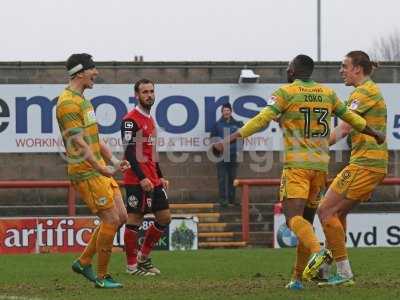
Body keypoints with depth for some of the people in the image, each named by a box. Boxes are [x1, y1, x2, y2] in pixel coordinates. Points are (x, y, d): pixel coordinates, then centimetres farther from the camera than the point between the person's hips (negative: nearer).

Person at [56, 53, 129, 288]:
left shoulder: (82, 100, 18)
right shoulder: (68, 103, -14)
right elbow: (78, 142, -20)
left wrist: (114, 161, 13)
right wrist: (101, 168, -24)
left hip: (99, 170, 10)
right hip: (85, 172, -10)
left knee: (121, 217, 9)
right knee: (111, 219, -9)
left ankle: (84, 262, 18)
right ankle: (102, 276, 2)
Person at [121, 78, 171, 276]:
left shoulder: (150, 120, 18)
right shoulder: (131, 120, -10)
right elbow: (129, 153, -17)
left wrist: (160, 177, 20)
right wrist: (142, 178, -23)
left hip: (153, 180, 9)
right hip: (137, 181, -9)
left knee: (164, 218, 9)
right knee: (135, 220, -4)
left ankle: (143, 257, 20)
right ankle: (132, 265, 4)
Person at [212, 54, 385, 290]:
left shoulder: (286, 92, -3)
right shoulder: (328, 94, 12)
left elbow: (262, 120, -13)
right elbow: (351, 118, 23)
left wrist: (230, 140, -14)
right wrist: (376, 135, 40)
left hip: (297, 164, -5)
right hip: (321, 164, 5)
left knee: (293, 217, -15)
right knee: (307, 220, 10)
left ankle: (317, 250, -42)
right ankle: (298, 277, 9)